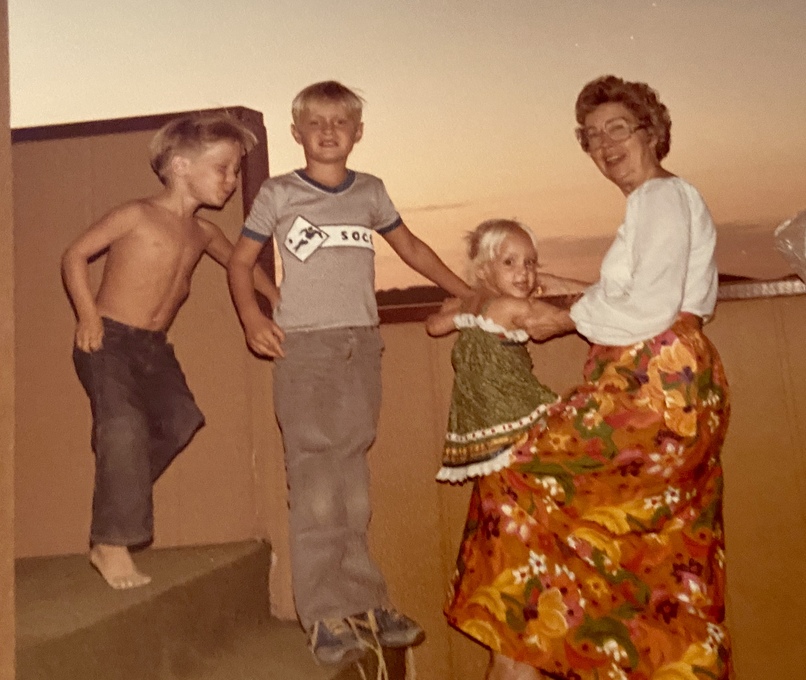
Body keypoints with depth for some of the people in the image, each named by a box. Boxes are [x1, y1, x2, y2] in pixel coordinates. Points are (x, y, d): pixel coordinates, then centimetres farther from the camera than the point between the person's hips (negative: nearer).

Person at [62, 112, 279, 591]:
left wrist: (280, 301, 21)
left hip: (154, 347, 7)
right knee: (125, 425, -20)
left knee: (180, 419, 2)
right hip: (108, 339, -7)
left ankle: (119, 496, 23)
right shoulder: (137, 215, -9)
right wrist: (87, 313, -16)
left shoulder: (202, 233, 9)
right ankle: (111, 545, -9)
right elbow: (75, 255, -5)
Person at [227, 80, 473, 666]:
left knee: (354, 479, 7)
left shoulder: (370, 191, 13)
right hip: (303, 347, -3)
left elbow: (411, 248, 22)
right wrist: (251, 316, -10)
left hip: (361, 344, 3)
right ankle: (326, 614, 2)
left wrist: (471, 296, 20)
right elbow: (241, 261, 8)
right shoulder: (278, 194, 5)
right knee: (315, 481, -5)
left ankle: (363, 599, 16)